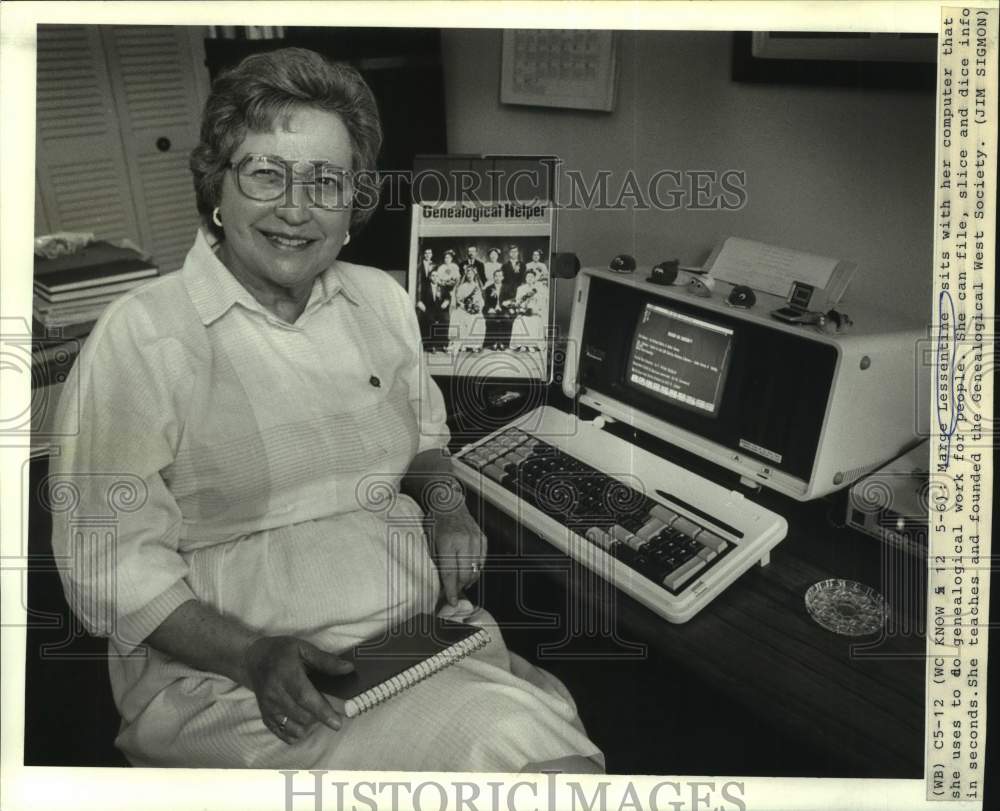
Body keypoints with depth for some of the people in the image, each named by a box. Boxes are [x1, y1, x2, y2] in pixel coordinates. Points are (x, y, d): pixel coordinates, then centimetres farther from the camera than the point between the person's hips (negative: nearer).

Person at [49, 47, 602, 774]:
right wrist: (252, 656, -22)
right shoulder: (141, 337, -8)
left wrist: (445, 503, 3)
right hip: (229, 681, -5)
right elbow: (110, 563, -9)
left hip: (425, 636, 6)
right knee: (513, 744, -25)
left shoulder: (382, 300, 9)